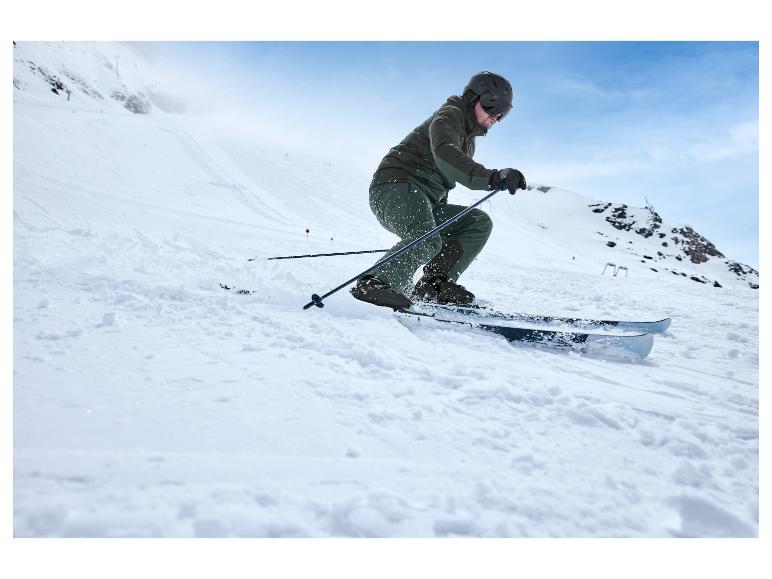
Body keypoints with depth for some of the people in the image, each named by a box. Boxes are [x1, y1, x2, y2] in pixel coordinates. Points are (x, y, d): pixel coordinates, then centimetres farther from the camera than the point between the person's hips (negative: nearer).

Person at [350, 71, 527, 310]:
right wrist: (491, 177, -43)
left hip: (424, 203, 10)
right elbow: (444, 154, -30)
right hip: (395, 187, -9)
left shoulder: (468, 139, 26)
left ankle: (434, 284, -9)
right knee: (427, 240, -35)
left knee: (479, 223, 1)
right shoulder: (449, 115, -5)